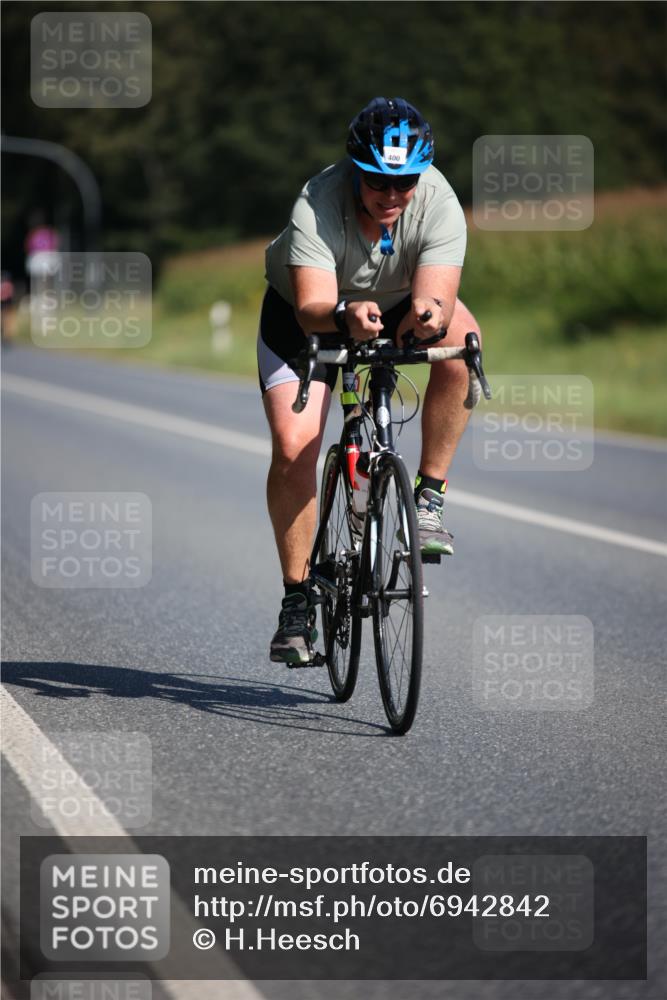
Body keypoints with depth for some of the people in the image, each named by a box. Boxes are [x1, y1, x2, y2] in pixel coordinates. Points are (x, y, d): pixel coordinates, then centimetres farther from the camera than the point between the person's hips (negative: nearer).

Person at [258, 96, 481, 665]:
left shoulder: (440, 204, -30)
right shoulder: (317, 206, -35)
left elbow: (436, 299, -39)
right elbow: (312, 308, -45)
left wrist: (429, 316, -63)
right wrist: (346, 316, -67)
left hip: (397, 303, 2)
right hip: (307, 308, -2)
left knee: (462, 334, -31)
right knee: (293, 446, -18)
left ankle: (430, 494, -18)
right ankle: (298, 596, -1)